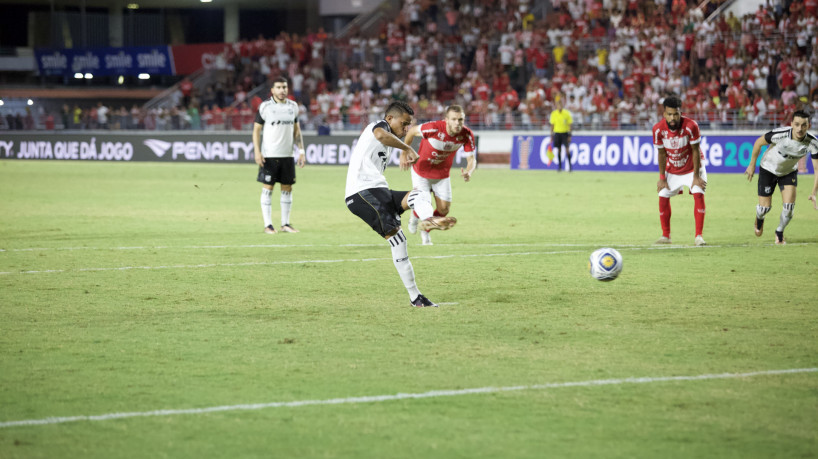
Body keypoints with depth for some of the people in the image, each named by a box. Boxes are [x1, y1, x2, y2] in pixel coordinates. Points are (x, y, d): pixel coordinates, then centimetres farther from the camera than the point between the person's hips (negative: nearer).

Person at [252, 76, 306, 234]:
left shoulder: (293, 106, 9)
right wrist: (257, 152, -11)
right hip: (269, 155, -4)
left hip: (287, 155, 4)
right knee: (267, 189, -3)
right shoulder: (265, 106, -3)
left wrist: (301, 151, 9)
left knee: (287, 189, 6)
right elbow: (256, 129, -2)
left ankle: (285, 223, 14)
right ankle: (268, 225, 1)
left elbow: (296, 130, 16)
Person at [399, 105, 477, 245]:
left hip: (442, 174, 3)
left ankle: (425, 231, 33)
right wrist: (404, 153, -11)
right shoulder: (434, 128, -34)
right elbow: (412, 131, -15)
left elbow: (471, 159, -16)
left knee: (444, 210, 1)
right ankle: (415, 216, 34)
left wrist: (468, 172, -39)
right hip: (421, 171, -3)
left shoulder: (467, 135, -23)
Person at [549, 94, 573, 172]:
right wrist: (551, 136, 6)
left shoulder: (567, 113, -2)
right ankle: (559, 167, 10)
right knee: (557, 150, 0)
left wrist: (569, 136, -5)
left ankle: (568, 167, -4)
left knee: (567, 150, -9)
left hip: (565, 133, -2)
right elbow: (552, 125, 9)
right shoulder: (554, 114, 3)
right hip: (557, 133, 2)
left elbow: (569, 125, 0)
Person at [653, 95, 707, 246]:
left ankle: (698, 236, -14)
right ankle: (665, 235, 13)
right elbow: (661, 153, -7)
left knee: (698, 194, -18)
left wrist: (696, 176, -16)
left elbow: (695, 151, -19)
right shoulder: (658, 129, -20)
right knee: (663, 197, -3)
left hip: (692, 167, -3)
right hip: (671, 170, 3)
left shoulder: (690, 126, -28)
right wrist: (662, 178, -5)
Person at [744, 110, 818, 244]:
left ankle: (779, 232, 20)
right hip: (768, 169, -2)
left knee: (789, 206, -12)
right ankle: (759, 218, 42)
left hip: (789, 172, 2)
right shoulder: (780, 134, -35)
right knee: (765, 207, 1)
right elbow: (759, 142, -16)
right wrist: (752, 165, -7)